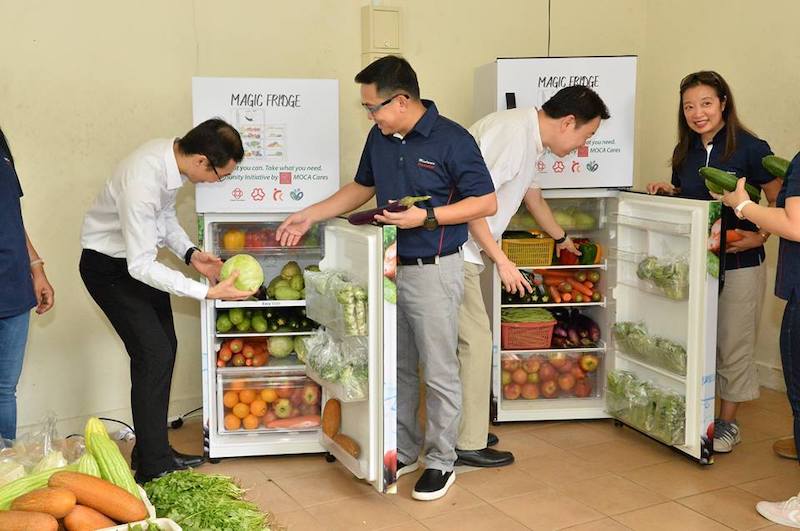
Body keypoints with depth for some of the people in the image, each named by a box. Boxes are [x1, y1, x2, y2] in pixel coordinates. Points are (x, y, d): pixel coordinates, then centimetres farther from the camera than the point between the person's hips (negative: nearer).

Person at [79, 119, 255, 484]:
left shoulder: (173, 154, -10)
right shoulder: (142, 182, -36)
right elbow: (140, 267, -32)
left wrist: (191, 255, -6)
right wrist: (209, 292, -33)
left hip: (138, 258, 9)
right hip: (108, 267, -9)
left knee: (164, 348, 10)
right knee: (153, 354, -12)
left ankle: (151, 451, 22)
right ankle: (153, 468, -2)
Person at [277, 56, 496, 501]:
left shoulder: (451, 140, -16)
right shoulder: (380, 138, 5)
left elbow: (486, 202, -15)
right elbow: (362, 187, 19)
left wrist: (426, 217, -23)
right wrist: (311, 215, 13)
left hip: (434, 269, -7)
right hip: (390, 267, 7)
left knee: (439, 372, 4)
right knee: (398, 368, 16)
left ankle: (441, 462, 19)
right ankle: (404, 451, 32)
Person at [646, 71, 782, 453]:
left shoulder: (750, 148, -11)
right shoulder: (685, 152, 7)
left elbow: (781, 203, -8)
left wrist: (759, 237, -21)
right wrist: (667, 192, 1)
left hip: (740, 264, -5)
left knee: (733, 346, 5)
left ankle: (728, 423, 19)